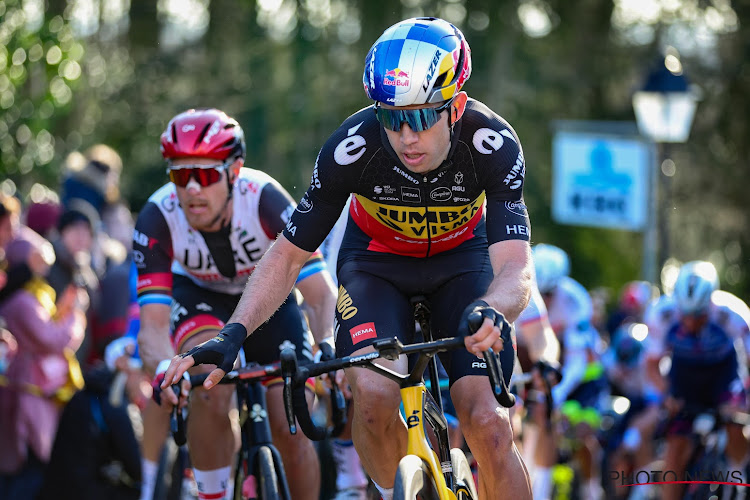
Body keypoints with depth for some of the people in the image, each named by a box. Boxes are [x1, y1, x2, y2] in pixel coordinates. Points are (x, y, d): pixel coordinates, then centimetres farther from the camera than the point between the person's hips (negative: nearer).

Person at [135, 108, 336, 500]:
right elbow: (152, 323, -33)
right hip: (200, 296, 0)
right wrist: (164, 369, -55)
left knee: (291, 431, -11)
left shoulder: (264, 199, -34)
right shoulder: (158, 218, -31)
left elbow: (323, 295, -36)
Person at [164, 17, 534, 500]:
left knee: (487, 424, -18)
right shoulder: (353, 147, -32)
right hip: (377, 258, 0)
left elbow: (515, 268, -41)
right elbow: (289, 255, -21)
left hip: (460, 260, 0)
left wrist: (491, 312, -64)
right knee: (375, 393, -28)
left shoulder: (494, 144, -33)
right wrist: (233, 334, -35)